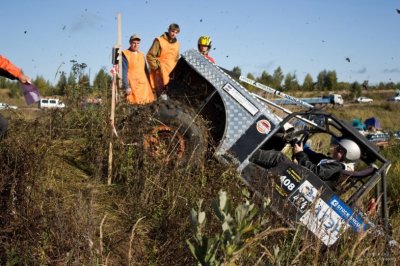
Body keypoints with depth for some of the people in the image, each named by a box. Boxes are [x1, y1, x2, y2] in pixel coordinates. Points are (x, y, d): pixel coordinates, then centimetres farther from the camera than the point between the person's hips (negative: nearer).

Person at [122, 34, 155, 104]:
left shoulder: (141, 55, 17)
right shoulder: (125, 54, -2)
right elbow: (124, 72, -8)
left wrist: (149, 84, 16)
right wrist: (126, 87, -15)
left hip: (144, 84, 6)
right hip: (133, 85, -6)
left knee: (146, 103, 2)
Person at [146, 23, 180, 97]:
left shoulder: (176, 44, 17)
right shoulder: (159, 41, -1)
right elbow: (150, 56, -3)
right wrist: (156, 67, -8)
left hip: (172, 73, 6)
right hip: (160, 72, -5)